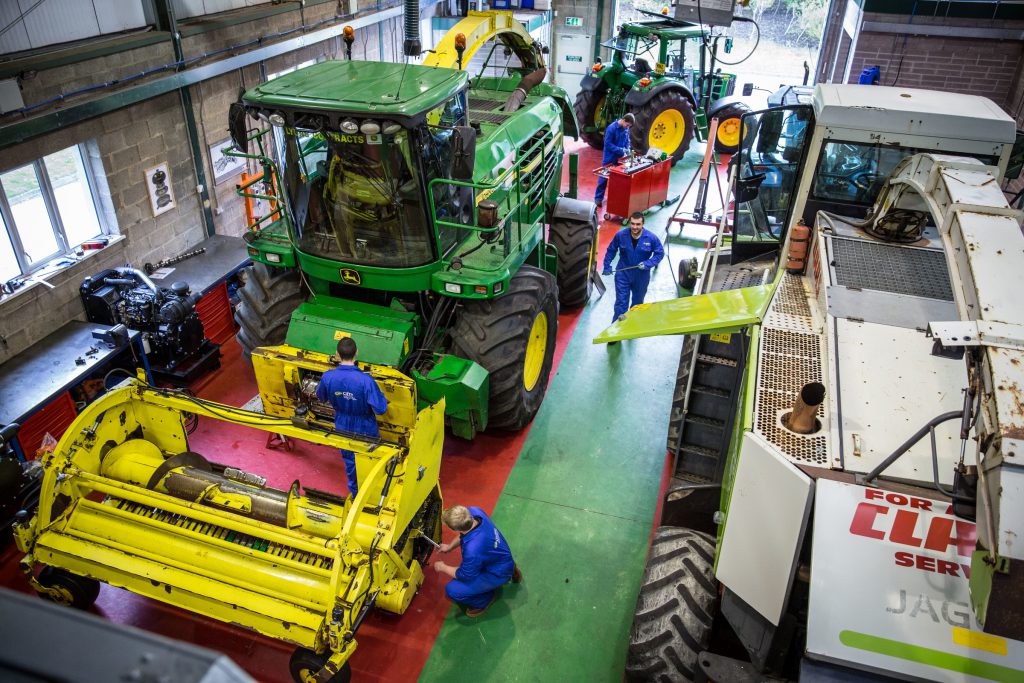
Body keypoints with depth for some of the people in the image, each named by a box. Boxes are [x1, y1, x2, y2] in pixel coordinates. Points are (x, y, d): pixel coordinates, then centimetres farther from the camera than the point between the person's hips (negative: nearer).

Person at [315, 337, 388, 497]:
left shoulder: (328, 377, -22)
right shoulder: (365, 381, -34)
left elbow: (321, 397, 0)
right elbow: (380, 409, -28)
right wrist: (381, 396, -9)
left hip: (343, 429, 3)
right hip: (365, 430, -3)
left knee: (350, 461, 27)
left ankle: (355, 494, 47)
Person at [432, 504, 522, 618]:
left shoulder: (472, 550, -41)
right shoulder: (473, 511, -22)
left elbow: (464, 576, -20)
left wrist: (443, 568, -3)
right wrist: (450, 547, 9)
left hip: (498, 573, -8)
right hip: (502, 556, 8)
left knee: (452, 590, -14)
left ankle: (485, 599, 11)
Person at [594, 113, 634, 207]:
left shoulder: (626, 129, 0)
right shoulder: (612, 128, -19)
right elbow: (608, 144, -20)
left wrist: (627, 149, -7)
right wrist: (621, 150, -22)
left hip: (620, 158, 6)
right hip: (609, 158, -6)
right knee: (604, 177, 1)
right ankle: (598, 198, 7)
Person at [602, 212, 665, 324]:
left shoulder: (651, 238, -18)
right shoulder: (621, 235, -15)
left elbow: (660, 254, -6)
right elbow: (611, 250, 0)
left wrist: (648, 264, -20)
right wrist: (607, 266, -1)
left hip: (641, 276, 1)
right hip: (623, 274, -1)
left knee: (637, 303, 19)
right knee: (621, 303, 0)